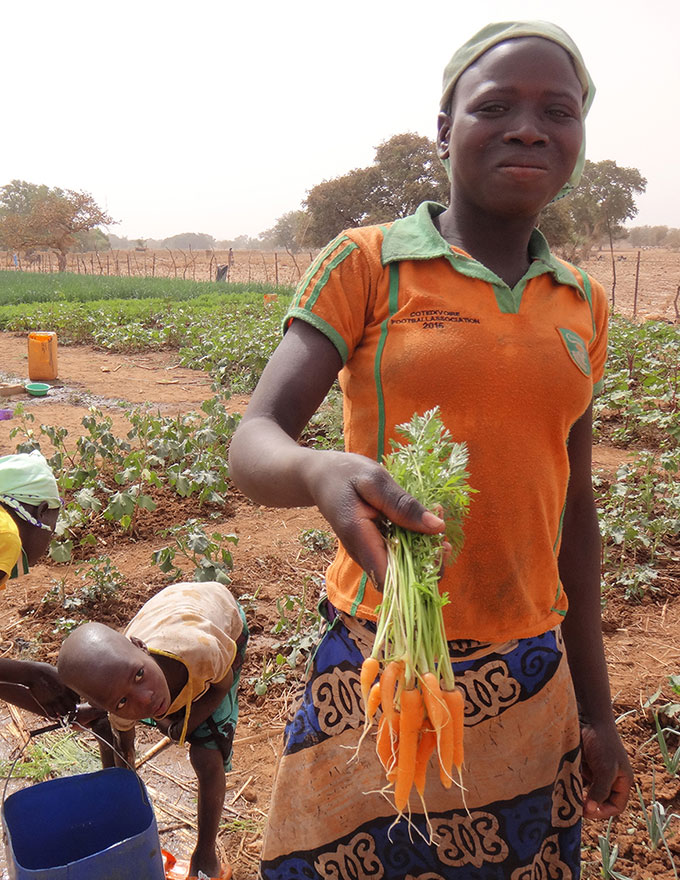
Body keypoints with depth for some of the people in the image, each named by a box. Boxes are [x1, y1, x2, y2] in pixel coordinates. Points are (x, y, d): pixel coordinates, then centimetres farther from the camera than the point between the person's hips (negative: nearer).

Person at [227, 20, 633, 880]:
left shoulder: (582, 306, 6)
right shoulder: (364, 263, -6)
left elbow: (570, 505, 10)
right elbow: (253, 443, -14)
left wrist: (595, 707, 13)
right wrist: (321, 472, -38)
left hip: (531, 675, 4)